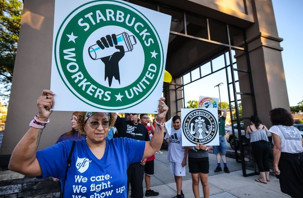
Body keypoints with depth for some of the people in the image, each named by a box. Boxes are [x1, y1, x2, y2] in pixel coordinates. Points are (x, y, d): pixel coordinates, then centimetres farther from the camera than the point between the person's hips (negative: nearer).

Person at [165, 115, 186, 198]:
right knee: (175, 175, 16)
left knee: (178, 176, 2)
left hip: (180, 158, -5)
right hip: (171, 157, 5)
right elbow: (166, 141, 8)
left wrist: (185, 159, -12)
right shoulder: (170, 130, 3)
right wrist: (167, 140, -16)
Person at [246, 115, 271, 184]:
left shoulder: (249, 127, 6)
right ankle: (267, 177, 27)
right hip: (266, 144, 5)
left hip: (256, 144, -5)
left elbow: (246, 135, 14)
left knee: (259, 161, 5)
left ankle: (263, 179, 9)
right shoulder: (263, 126, 15)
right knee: (265, 160, 16)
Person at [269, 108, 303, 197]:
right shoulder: (295, 129, 14)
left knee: (293, 188, 7)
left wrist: (275, 165, -15)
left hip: (286, 160, -6)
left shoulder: (275, 128, -6)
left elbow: (277, 148, -15)